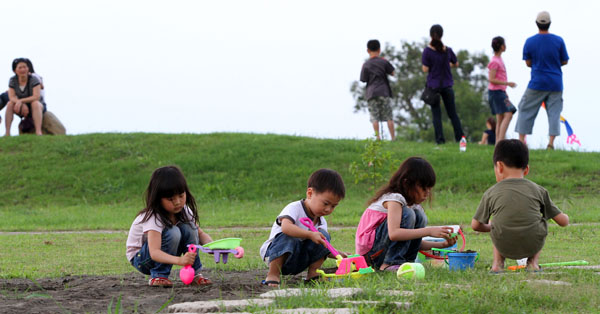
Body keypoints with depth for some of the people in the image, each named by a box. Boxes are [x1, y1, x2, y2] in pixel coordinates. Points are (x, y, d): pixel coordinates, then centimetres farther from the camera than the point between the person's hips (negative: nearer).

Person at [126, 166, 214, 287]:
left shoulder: (184, 211, -11)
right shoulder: (153, 218, -32)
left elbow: (200, 233, -2)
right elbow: (154, 253, -43)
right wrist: (179, 260, -59)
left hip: (165, 255, 7)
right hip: (140, 258, -7)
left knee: (189, 227, -18)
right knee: (172, 233, -33)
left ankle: (194, 274, -10)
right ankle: (158, 276, -21)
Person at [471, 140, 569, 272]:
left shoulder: (491, 193, 4)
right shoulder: (538, 190, 6)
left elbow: (476, 225, 10)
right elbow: (563, 221, 8)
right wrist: (565, 217, 34)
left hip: (504, 248, 0)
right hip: (533, 246, 0)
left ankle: (497, 262, 16)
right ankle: (533, 262, 20)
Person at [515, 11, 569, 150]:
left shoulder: (529, 41, -5)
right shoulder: (558, 41, -5)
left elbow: (528, 63, 1)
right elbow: (564, 61, 3)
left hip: (537, 83, 0)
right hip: (556, 83, 0)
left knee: (526, 109, 10)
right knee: (554, 112, 5)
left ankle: (521, 139, 7)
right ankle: (551, 142, -4)